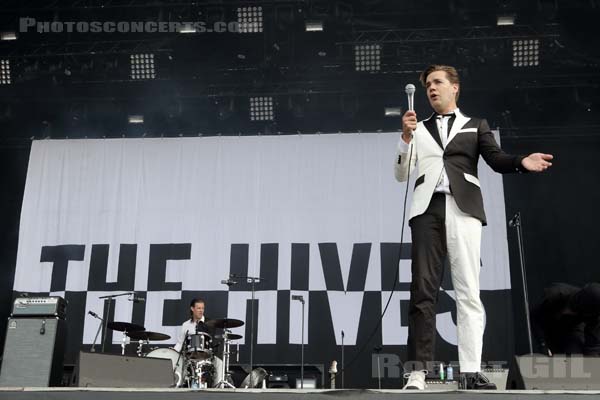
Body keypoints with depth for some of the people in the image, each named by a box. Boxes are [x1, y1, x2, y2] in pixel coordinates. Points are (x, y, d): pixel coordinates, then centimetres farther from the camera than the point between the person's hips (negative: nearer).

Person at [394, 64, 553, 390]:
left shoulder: (475, 126, 18)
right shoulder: (419, 129, 21)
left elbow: (496, 159, 3)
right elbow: (401, 175, 13)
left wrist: (522, 162, -18)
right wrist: (406, 137, -1)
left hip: (462, 208, -1)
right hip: (427, 208, 1)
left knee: (469, 292, -4)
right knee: (423, 290, -4)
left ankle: (471, 371, -3)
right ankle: (418, 370, -5)